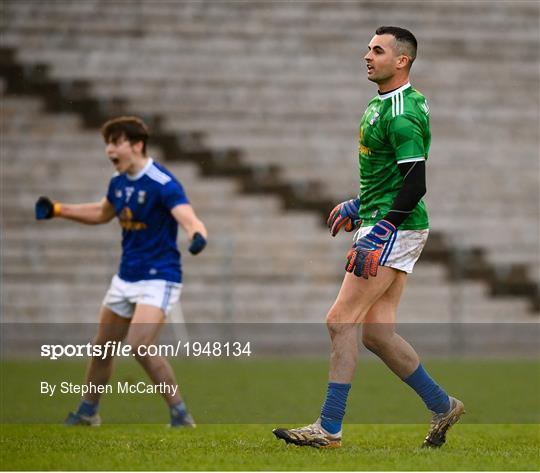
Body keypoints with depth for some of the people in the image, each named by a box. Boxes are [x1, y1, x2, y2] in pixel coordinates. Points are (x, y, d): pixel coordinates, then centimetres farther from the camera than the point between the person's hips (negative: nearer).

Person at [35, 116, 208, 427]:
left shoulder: (163, 183, -20)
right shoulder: (119, 182, 5)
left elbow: (189, 219, -34)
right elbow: (102, 213, 26)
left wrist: (198, 236, -57)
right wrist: (58, 210, 20)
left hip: (159, 278, -8)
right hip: (126, 278, 8)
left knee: (140, 345, -26)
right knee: (103, 348, 16)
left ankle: (180, 414, -15)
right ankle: (88, 412, 37)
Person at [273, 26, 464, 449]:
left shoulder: (401, 115, -17)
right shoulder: (384, 103, 16)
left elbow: (415, 184, -23)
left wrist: (381, 231, -24)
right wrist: (358, 206, 27)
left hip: (394, 230, -10)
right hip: (384, 224, 10)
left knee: (341, 322, -10)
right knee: (376, 332, 9)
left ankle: (330, 428, -8)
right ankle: (442, 406, 18)